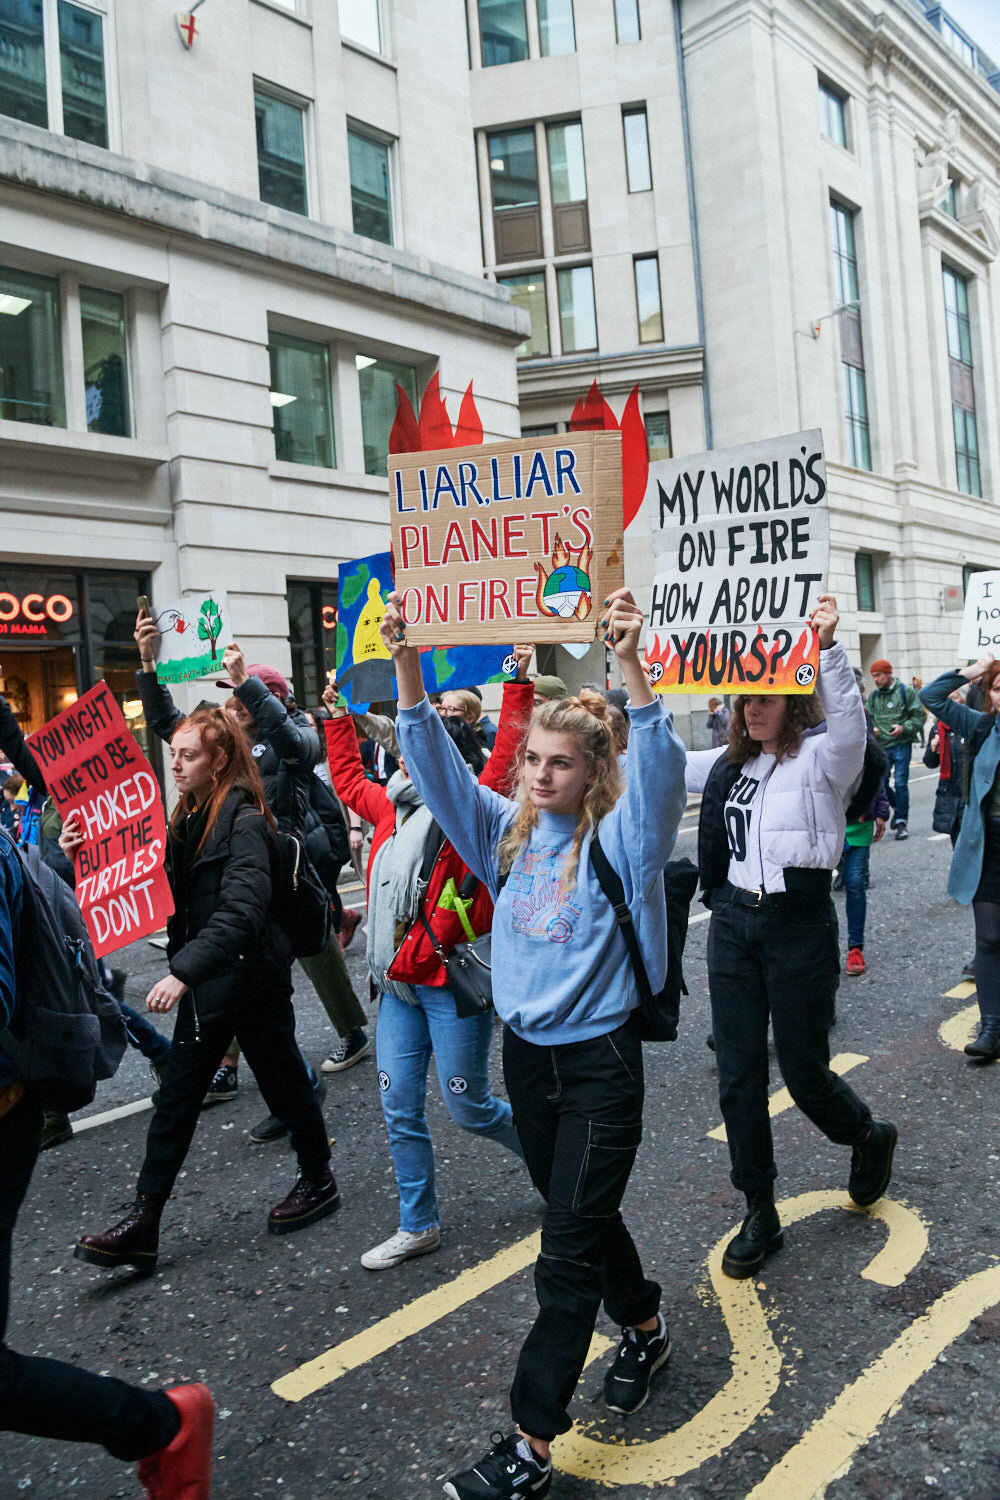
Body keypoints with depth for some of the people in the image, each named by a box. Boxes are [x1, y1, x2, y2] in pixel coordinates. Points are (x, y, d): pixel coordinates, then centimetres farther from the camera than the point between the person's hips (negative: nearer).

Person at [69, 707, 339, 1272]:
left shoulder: (245, 822, -20)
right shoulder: (189, 819, 8)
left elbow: (241, 911, -32)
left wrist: (184, 971, -40)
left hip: (250, 981, -8)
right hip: (203, 985, 8)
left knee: (284, 1085, 11)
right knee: (176, 1099, 9)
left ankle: (319, 1183, 33)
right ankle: (143, 1225, 16)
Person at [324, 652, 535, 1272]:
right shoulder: (393, 808, 11)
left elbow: (505, 757, -23)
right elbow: (347, 778, 28)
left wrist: (519, 683, -27)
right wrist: (337, 714, 30)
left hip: (453, 982, -7)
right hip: (398, 983, 7)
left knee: (469, 1107, 5)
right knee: (401, 1110, 10)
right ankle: (419, 1227, 26)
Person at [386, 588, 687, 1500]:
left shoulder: (621, 838, -12)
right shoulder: (509, 830, 2)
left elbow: (660, 767, -30)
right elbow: (435, 764, -5)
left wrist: (630, 667, -43)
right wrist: (407, 666, -17)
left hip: (600, 1062, -6)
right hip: (526, 1054, 6)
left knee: (566, 1255, 1)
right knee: (582, 1217, 22)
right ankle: (645, 1330, 48)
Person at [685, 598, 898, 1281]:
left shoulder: (821, 758, -6)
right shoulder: (728, 764, 9)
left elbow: (849, 721, -28)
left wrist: (828, 648, -43)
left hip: (800, 924, -5)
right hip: (733, 924, 5)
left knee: (805, 1072, 6)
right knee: (738, 1076, 7)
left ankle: (869, 1135, 41)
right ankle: (761, 1214, 22)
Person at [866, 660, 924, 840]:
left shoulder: (906, 692, 0)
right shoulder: (873, 696, 12)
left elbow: (919, 716, -1)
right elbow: (869, 718, 20)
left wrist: (904, 728, -15)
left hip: (901, 744, -4)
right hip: (881, 746, 4)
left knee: (900, 783, -8)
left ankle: (902, 822, 2)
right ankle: (897, 807, 33)